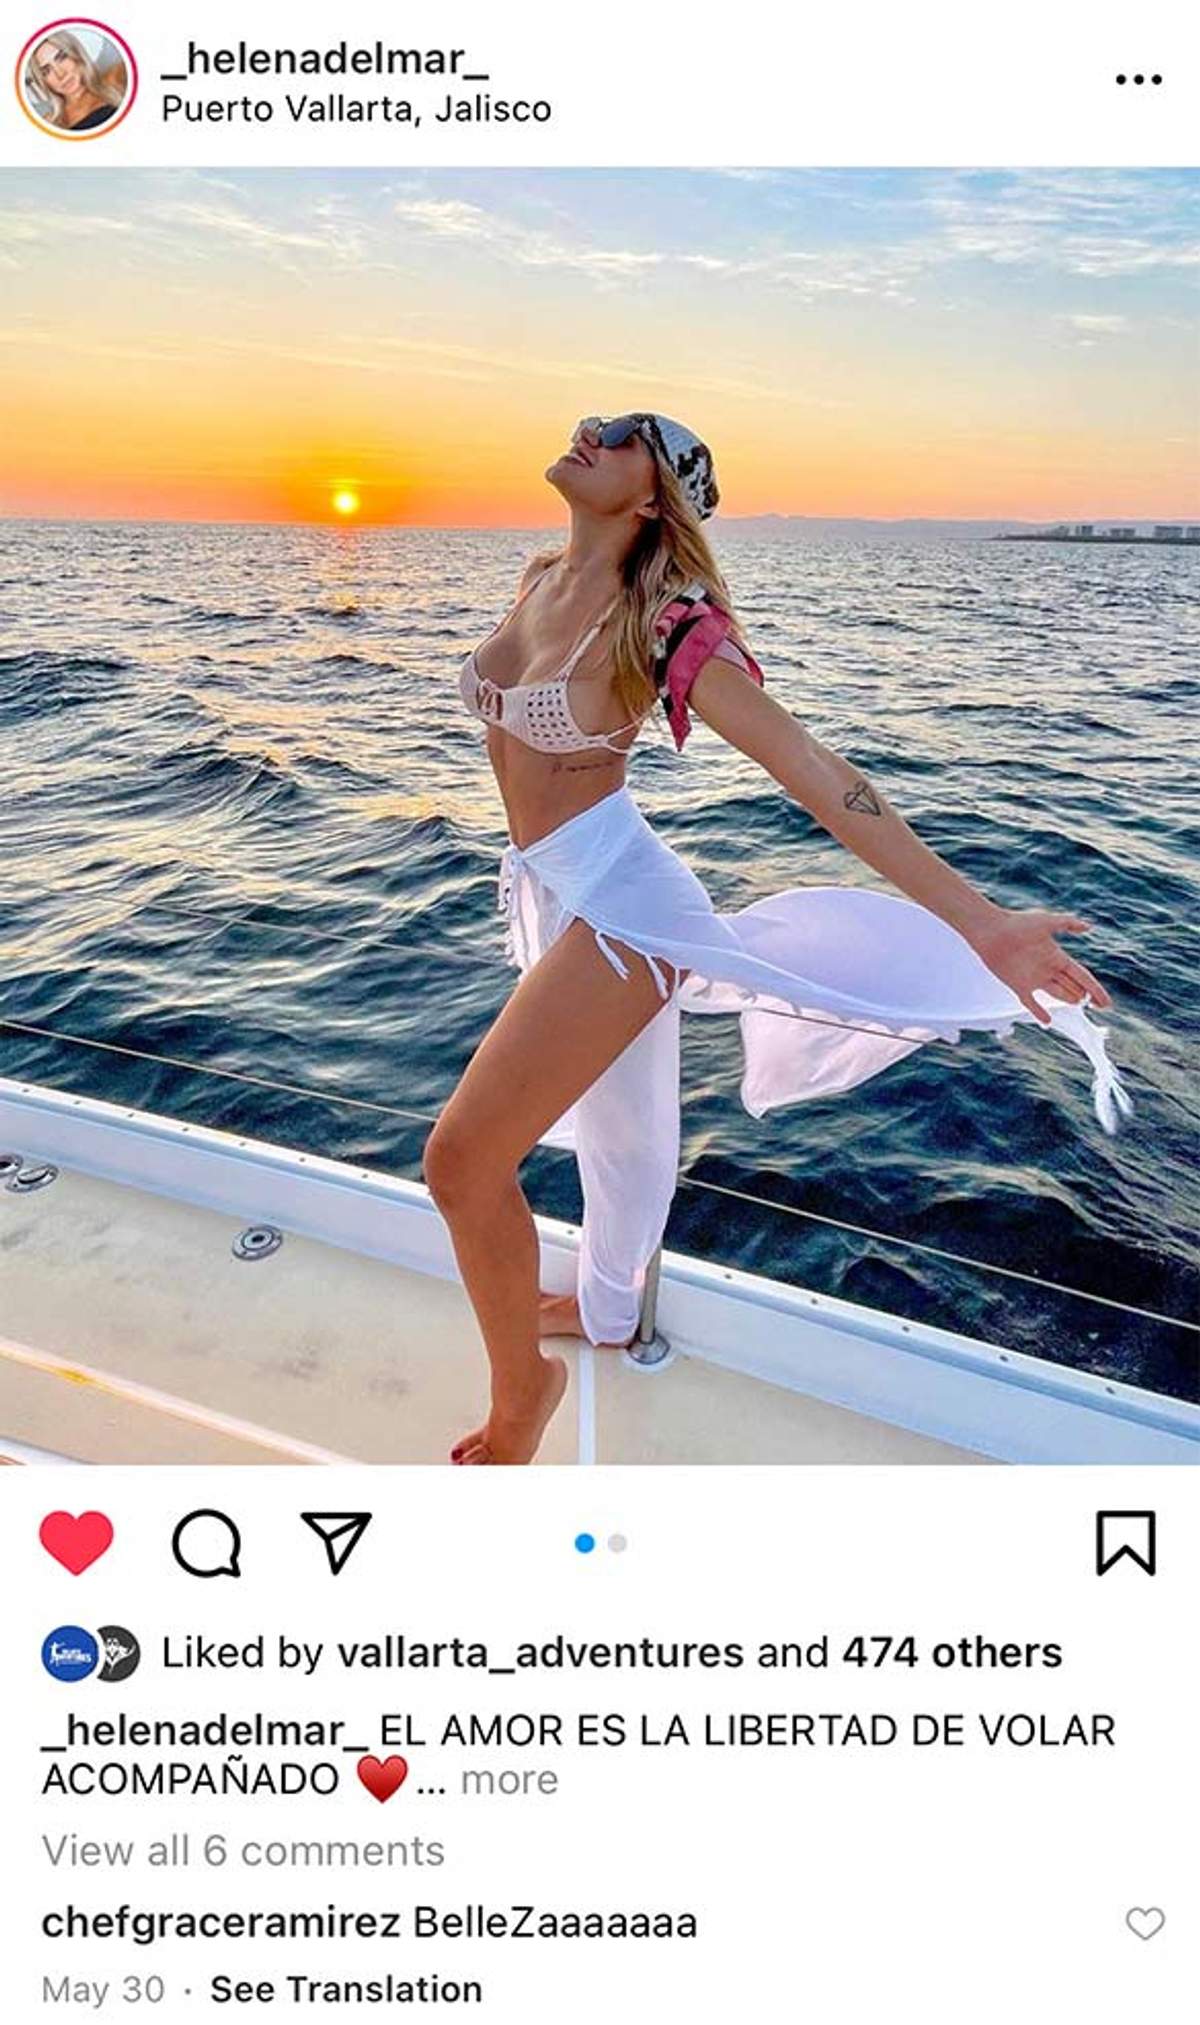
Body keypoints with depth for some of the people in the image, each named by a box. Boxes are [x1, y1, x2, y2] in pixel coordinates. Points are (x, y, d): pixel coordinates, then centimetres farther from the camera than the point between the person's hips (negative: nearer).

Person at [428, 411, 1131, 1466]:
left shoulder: (666, 622, -16)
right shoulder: (539, 579, 5)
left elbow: (815, 772, -21)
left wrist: (979, 918, -25)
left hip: (617, 898, -8)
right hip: (555, 898, 8)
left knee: (462, 1158, -13)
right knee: (611, 1115, 26)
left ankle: (521, 1390, 11)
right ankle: (609, 1309, 51)